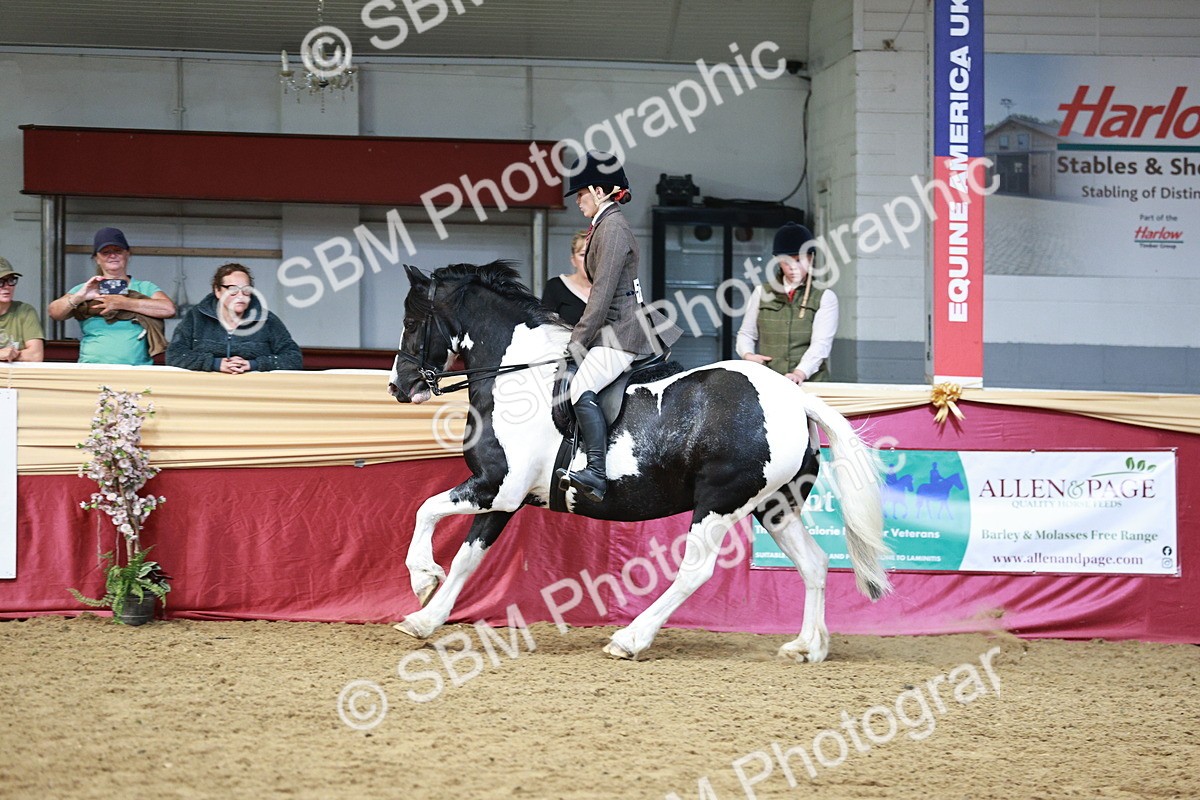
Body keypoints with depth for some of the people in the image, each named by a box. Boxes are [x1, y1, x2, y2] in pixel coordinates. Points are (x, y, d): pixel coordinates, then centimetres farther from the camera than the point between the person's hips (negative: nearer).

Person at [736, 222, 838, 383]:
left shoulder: (825, 297, 7)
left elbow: (821, 343, -4)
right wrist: (748, 355, -2)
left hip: (810, 382, -1)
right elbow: (746, 333, 21)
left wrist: (800, 373, -20)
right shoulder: (762, 293, 16)